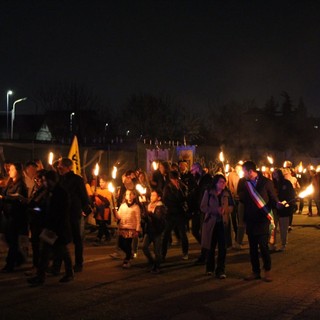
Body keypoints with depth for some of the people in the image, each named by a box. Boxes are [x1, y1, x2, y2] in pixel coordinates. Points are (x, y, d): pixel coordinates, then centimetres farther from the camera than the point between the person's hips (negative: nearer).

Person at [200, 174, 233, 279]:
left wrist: (225, 210, -10)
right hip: (211, 222, -1)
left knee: (223, 247, -7)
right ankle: (210, 268, 26)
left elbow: (231, 206, 13)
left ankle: (220, 270, 1)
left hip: (223, 222, 1)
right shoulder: (208, 192, -2)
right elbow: (203, 207, -6)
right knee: (211, 246, 9)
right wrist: (216, 210, -18)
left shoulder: (227, 193, 7)